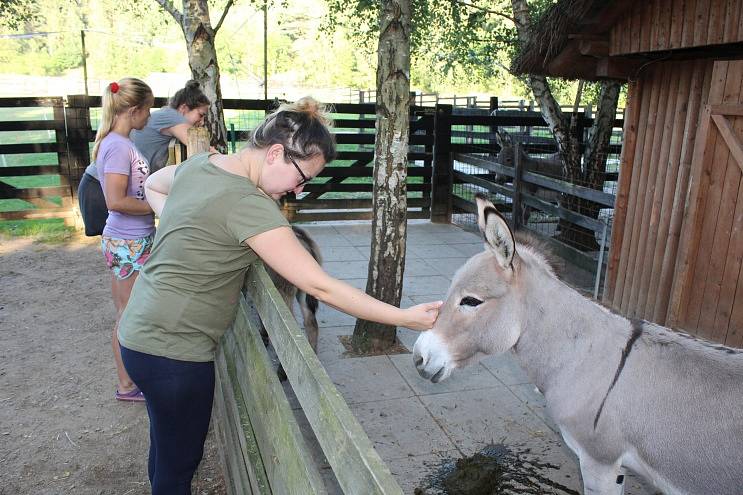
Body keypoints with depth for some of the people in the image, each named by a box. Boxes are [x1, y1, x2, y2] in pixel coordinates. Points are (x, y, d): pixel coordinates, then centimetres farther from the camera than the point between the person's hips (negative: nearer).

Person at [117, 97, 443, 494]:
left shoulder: (199, 164, 0)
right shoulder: (249, 204, -26)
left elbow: (153, 186, 24)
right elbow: (321, 287, -26)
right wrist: (406, 318, -20)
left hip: (142, 333, 9)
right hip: (173, 352, -9)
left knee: (167, 451, 26)